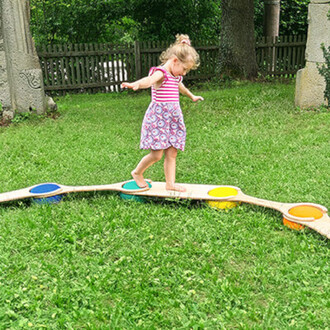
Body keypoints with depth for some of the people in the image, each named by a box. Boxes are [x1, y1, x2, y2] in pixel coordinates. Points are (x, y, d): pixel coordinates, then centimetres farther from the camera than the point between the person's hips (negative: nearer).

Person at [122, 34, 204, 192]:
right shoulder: (161, 72, -12)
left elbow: (180, 87, 41)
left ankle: (170, 184, 14)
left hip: (173, 118, 8)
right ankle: (137, 172, 18)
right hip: (158, 118, -8)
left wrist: (192, 96, 60)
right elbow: (148, 80, -36)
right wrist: (135, 85, -59)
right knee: (156, 154, -7)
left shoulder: (175, 76, 16)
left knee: (171, 153, 6)